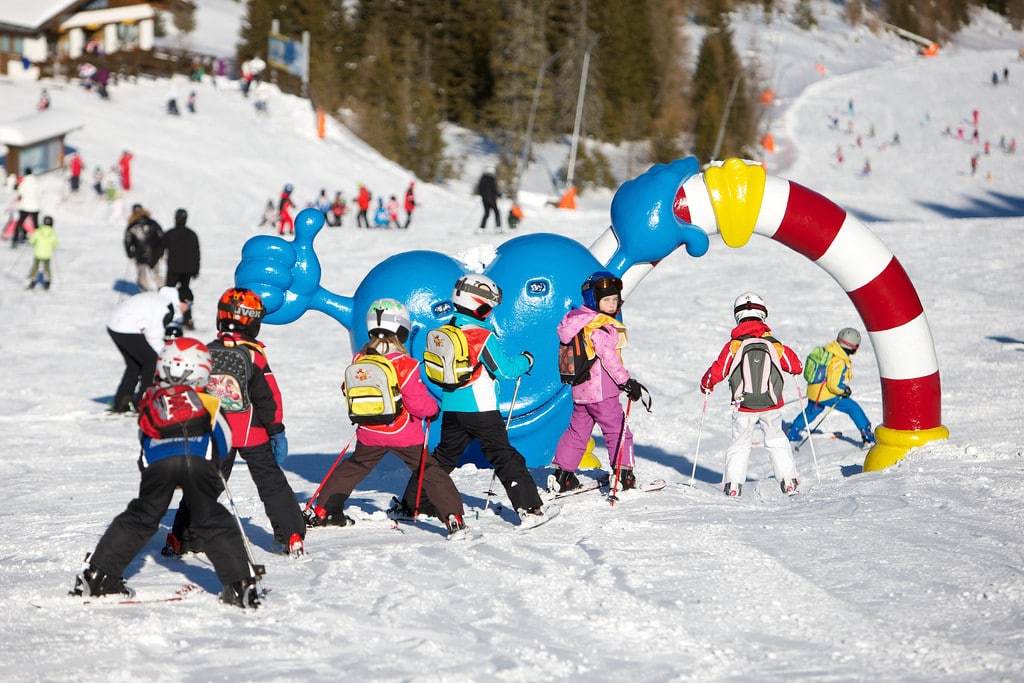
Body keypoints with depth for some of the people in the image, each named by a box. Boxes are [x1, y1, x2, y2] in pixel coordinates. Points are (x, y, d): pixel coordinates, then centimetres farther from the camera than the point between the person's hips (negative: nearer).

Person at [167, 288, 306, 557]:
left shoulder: (205, 353, 0)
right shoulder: (253, 355, -12)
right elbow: (268, 396, -12)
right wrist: (277, 431, -5)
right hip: (253, 434, -3)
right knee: (272, 483, 7)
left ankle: (182, 539, 9)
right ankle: (291, 537, 4)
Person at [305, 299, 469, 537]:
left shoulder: (359, 360, -6)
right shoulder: (405, 365, -20)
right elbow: (417, 403, -19)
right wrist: (433, 408, 2)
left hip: (369, 434, 4)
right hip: (405, 434, -4)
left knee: (353, 468, 22)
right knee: (429, 471, 4)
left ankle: (322, 511, 27)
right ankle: (453, 516, -3)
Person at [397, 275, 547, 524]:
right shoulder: (483, 337, -15)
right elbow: (504, 370, -13)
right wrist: (526, 361, 6)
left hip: (451, 408, 6)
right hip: (480, 409, -6)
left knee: (444, 455, 19)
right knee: (504, 456, -2)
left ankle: (413, 503, 21)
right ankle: (529, 507, -5)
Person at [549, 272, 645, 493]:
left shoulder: (577, 321, 9)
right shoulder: (600, 327, -18)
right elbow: (609, 358, -23)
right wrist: (626, 382, -16)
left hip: (580, 390, 9)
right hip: (601, 391, -9)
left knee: (577, 431, 17)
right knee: (617, 431, 1)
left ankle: (562, 475, 16)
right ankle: (623, 475, 0)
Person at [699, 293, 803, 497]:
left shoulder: (733, 345, -10)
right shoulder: (773, 344, -5)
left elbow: (718, 370, -6)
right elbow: (794, 365, 6)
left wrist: (706, 384, 15)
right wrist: (797, 368, 31)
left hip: (743, 407, -1)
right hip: (771, 405, 1)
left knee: (740, 444, 12)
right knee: (777, 441, 18)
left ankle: (733, 484, 3)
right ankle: (788, 481, 11)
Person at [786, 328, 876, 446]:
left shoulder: (827, 351, 1)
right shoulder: (839, 363, -27)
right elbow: (834, 384, -28)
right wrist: (845, 390, -10)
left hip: (813, 391, 9)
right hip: (826, 396, -8)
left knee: (811, 412, 33)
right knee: (853, 408, 0)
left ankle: (792, 433, 44)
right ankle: (867, 435, -2)